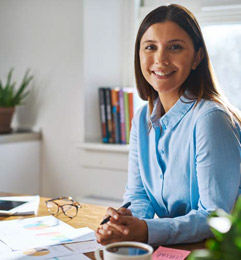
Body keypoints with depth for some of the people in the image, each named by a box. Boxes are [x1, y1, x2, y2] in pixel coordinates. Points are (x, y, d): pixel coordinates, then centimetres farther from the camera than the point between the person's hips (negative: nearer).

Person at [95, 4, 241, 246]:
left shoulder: (210, 119, -18)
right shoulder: (142, 120, 5)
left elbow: (216, 216, -18)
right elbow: (137, 193, 7)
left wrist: (147, 231, -30)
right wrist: (127, 220, -15)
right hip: (171, 249, 5)